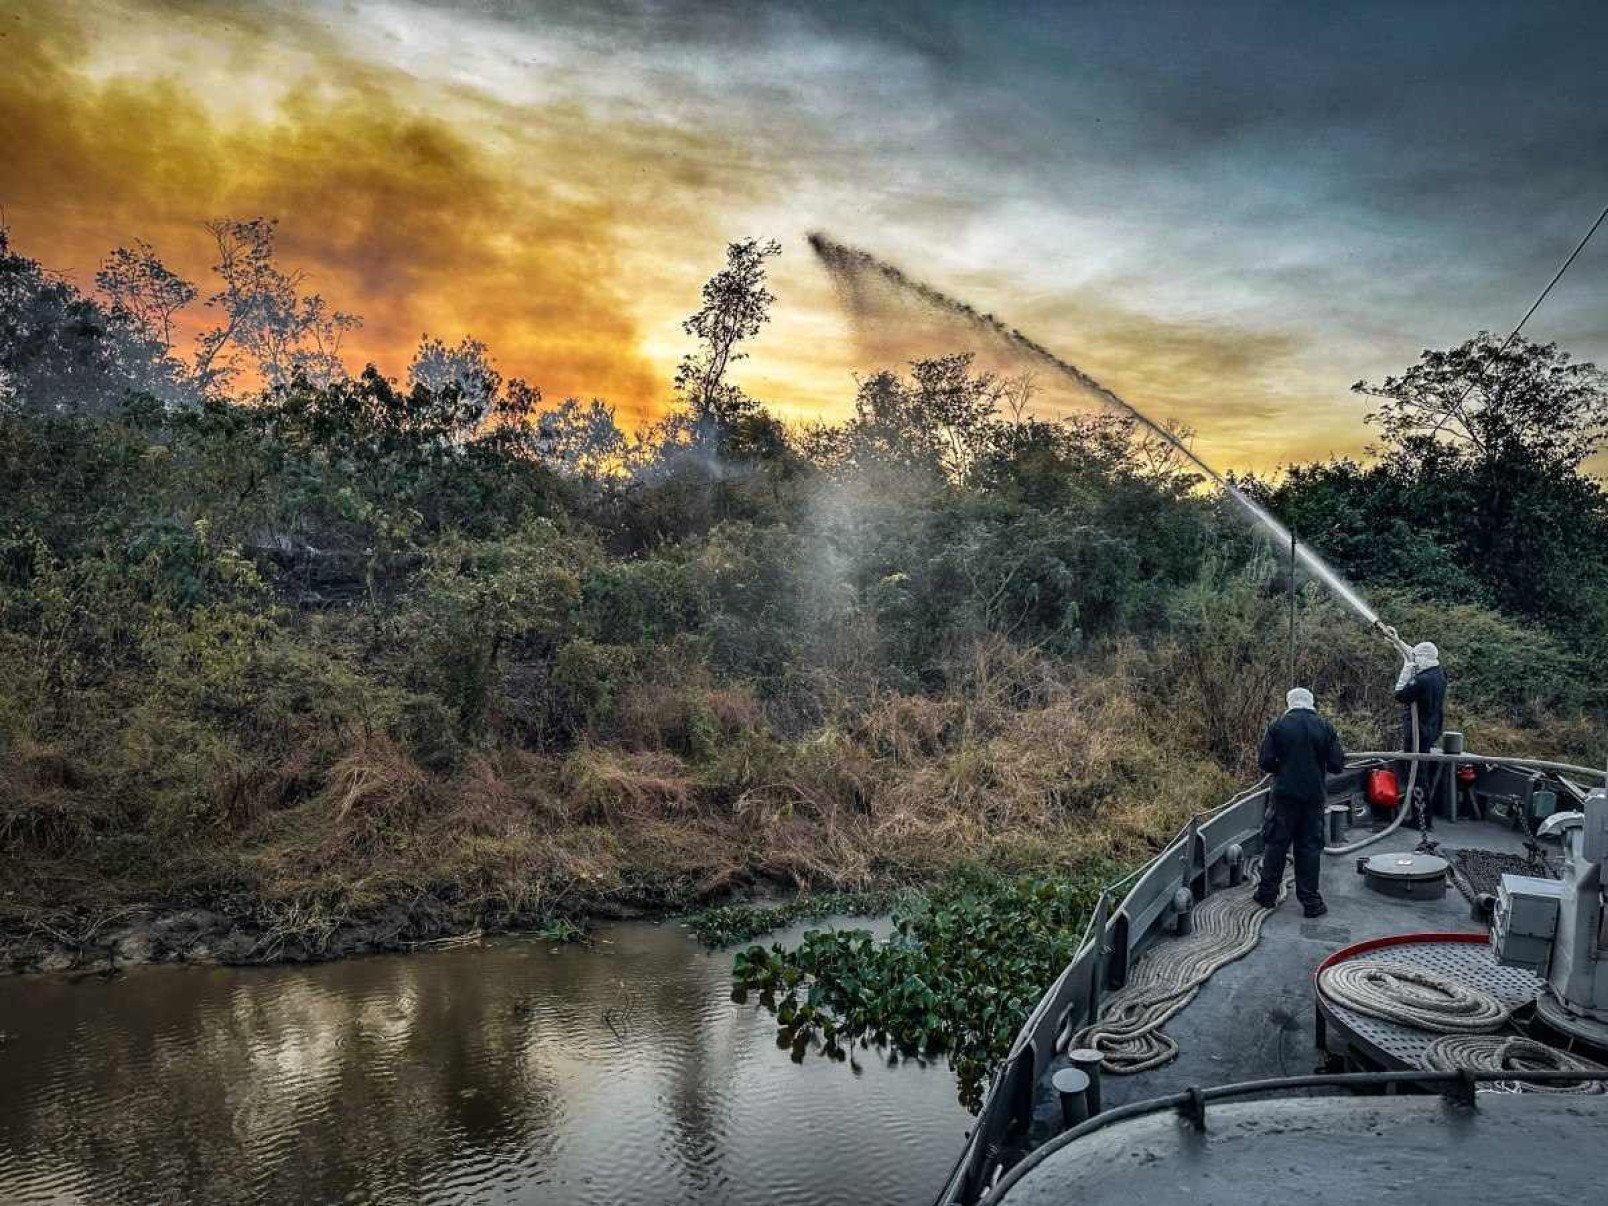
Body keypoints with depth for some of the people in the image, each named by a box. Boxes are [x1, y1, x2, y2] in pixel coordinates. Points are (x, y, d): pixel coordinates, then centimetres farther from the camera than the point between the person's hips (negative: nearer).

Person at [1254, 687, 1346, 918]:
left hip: (1284, 794, -1)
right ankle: (1311, 902, 8)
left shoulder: (1278, 726, -5)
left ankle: (1267, 894, 15)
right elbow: (1337, 765, -2)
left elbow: (1265, 762, -8)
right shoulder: (1325, 727, -1)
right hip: (1315, 796, 1)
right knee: (1310, 846, 7)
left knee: (1276, 843, 8)